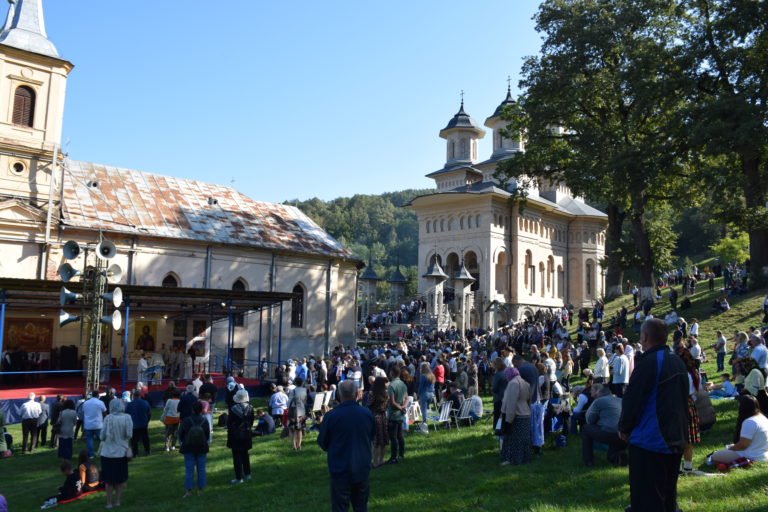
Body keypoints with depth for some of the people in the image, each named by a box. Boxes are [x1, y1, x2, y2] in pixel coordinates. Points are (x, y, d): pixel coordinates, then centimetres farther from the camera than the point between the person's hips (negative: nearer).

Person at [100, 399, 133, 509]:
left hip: (108, 452, -1)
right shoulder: (127, 417, -8)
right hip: (122, 452, 1)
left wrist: (104, 438, 13)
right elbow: (129, 435, -11)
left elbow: (102, 436, -9)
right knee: (120, 478, 17)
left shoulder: (108, 418, -11)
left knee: (109, 479, 12)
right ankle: (117, 501, 20)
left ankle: (109, 502, 17)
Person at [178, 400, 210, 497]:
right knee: (201, 469, 10)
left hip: (188, 448, -2)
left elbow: (180, 434, -7)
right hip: (201, 448, 2)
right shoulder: (204, 421, -10)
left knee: (189, 470, 5)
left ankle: (188, 490, 6)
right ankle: (200, 489, 15)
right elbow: (208, 436, -1)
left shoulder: (186, 421, -16)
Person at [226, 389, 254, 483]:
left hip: (235, 436, -5)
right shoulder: (250, 408, -5)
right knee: (245, 454, 20)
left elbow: (229, 423, -10)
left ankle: (239, 477, 4)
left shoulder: (233, 409, -18)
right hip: (246, 435, 5)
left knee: (237, 456, 2)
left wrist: (229, 433, 4)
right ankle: (247, 474, 27)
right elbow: (251, 421, 4)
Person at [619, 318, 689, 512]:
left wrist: (624, 428, -2)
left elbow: (631, 400, -18)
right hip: (675, 441, 8)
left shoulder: (648, 363, -19)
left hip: (649, 442, -8)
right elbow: (683, 400, 18)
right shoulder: (678, 362, 8)